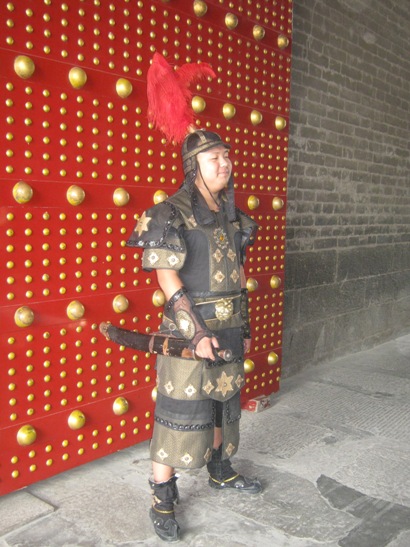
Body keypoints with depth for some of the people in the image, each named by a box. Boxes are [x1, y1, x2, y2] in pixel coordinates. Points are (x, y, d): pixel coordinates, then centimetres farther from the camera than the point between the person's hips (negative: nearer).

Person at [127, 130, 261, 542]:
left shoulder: (231, 216, 9)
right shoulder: (172, 214, -12)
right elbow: (168, 279, -16)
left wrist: (243, 328, 15)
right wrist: (197, 333, -21)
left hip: (227, 330, 7)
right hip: (190, 330, -7)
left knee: (223, 401, 20)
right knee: (180, 412, 1)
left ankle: (221, 473, 41)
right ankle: (162, 501, 17)